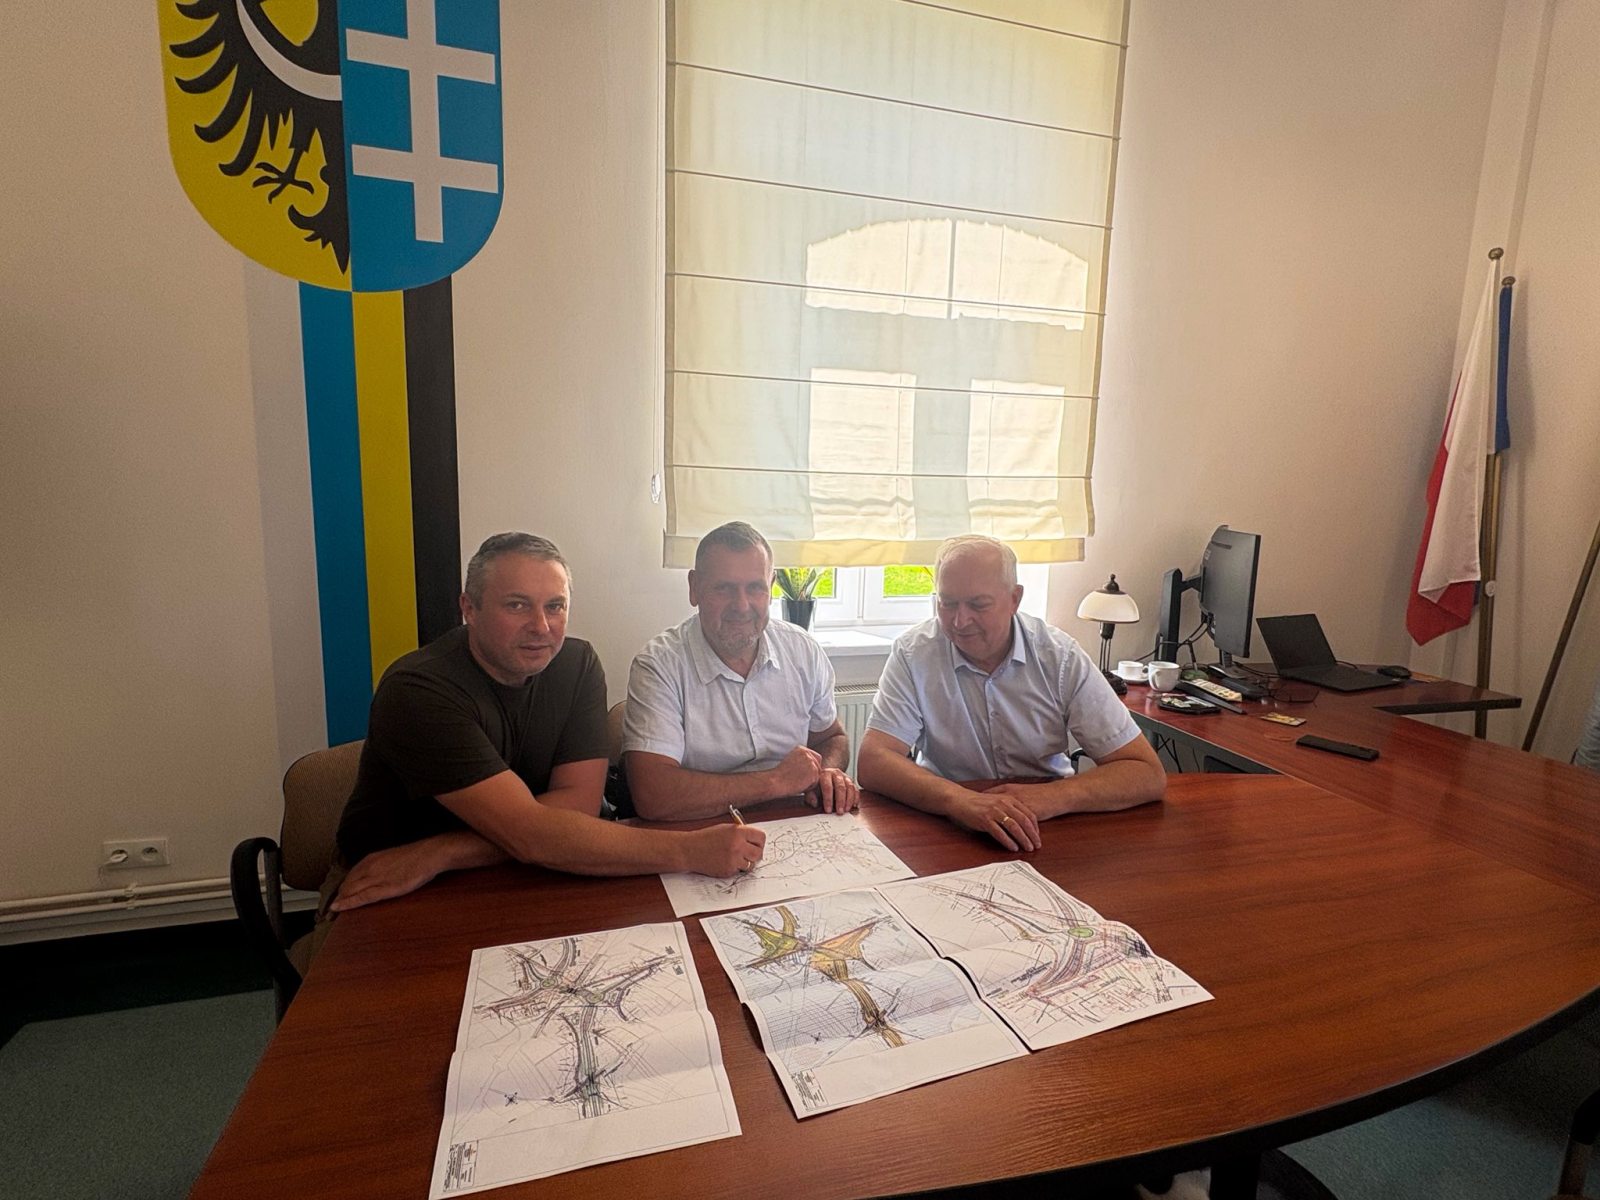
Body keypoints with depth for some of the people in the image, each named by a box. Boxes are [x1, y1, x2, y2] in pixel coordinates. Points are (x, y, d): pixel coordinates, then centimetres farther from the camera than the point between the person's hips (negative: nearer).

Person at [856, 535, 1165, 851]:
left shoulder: (1061, 658, -9)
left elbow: (1148, 775, -12)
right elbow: (873, 762, -19)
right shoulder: (912, 653, -11)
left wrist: (1051, 798, -30)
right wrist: (960, 800, -36)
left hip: (1046, 831, 1)